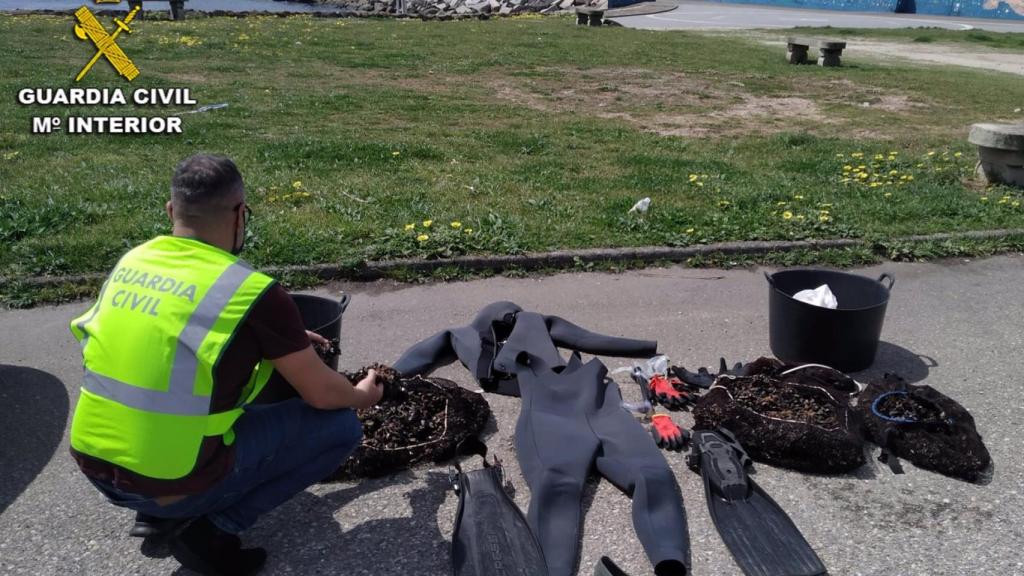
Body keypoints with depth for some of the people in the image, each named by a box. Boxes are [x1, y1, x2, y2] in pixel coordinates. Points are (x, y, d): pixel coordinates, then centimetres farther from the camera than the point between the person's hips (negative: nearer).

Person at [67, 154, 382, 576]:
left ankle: (159, 512, 21)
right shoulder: (252, 291, -16)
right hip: (175, 483, -7)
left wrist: (284, 338, 26)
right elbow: (321, 394, -7)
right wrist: (362, 395, 16)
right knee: (340, 426, 3)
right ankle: (211, 529, -1)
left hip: (94, 467, 7)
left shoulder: (131, 262, 4)